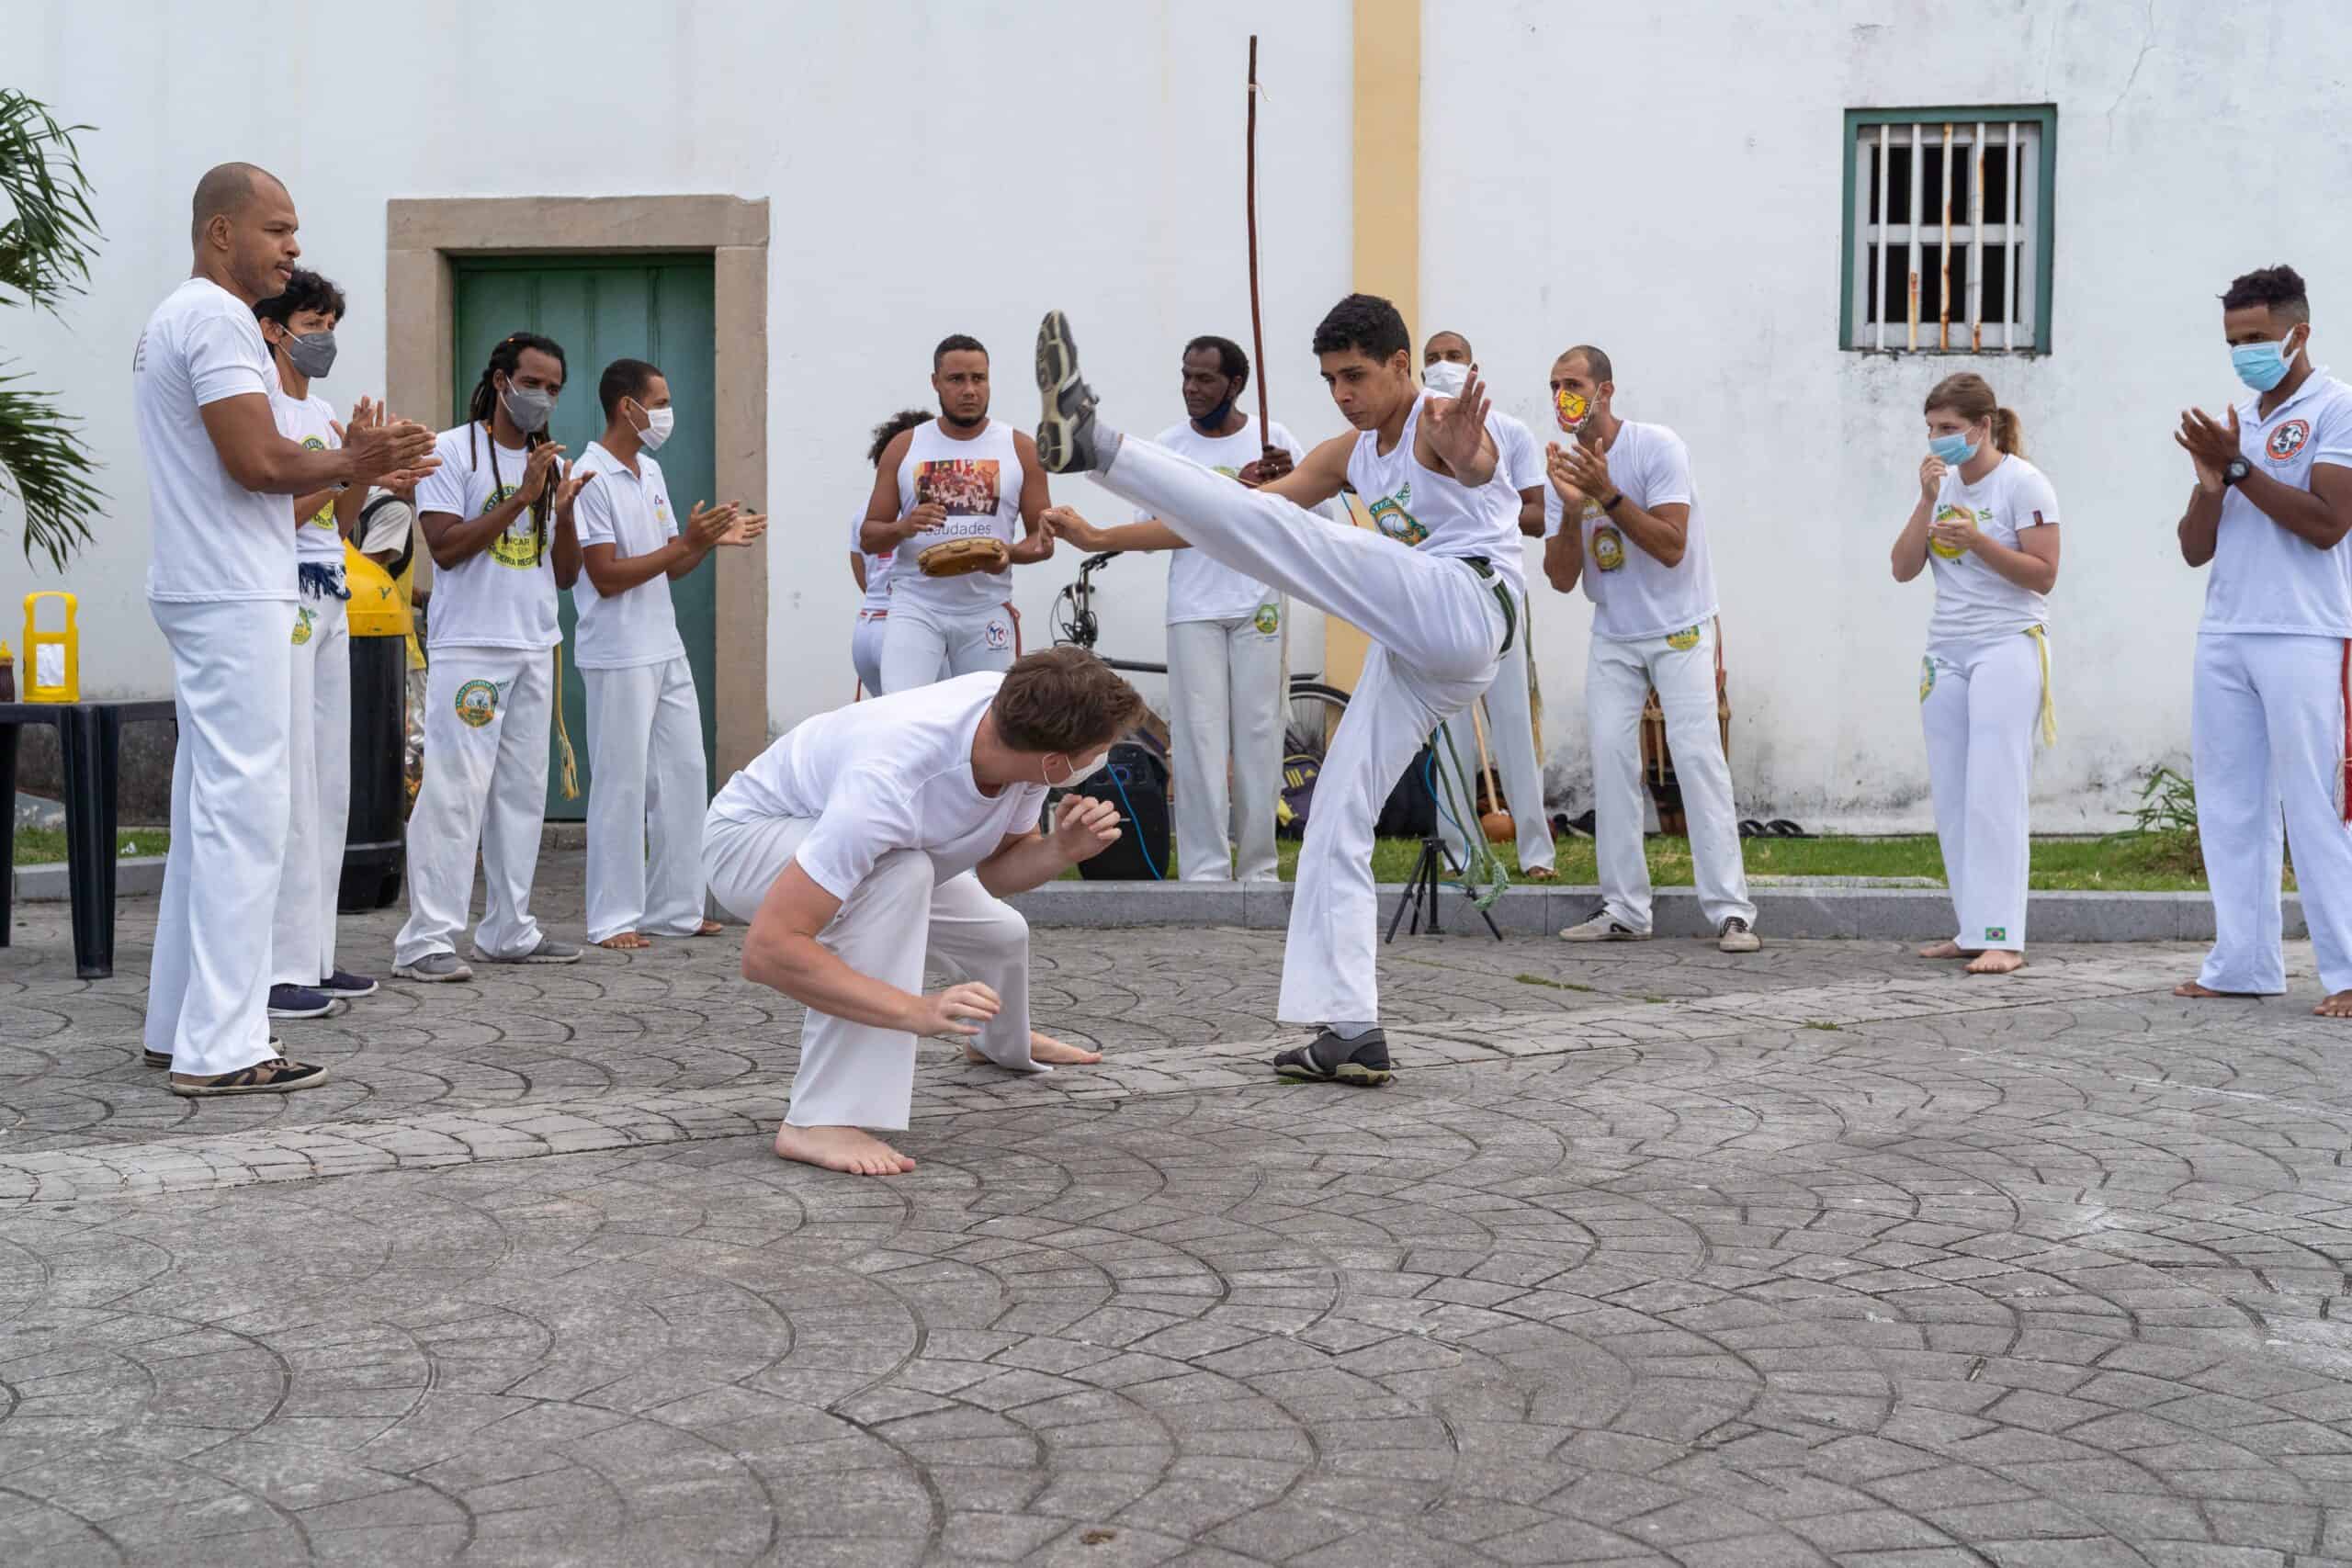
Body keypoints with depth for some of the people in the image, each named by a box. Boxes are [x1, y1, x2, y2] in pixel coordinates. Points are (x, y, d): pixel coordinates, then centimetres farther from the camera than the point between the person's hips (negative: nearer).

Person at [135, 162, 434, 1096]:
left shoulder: (176, 320, 20)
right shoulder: (217, 319, -13)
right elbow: (257, 461, -22)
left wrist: (350, 464, 10)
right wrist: (351, 464, -5)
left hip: (202, 593, 11)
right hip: (234, 598, -11)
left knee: (208, 811, 14)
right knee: (243, 814, -10)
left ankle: (179, 1026, 19)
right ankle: (219, 1049, -9)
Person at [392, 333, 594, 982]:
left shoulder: (548, 465, 17)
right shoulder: (454, 451, -2)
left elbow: (566, 574, 14)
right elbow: (446, 546, -13)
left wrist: (564, 509, -3)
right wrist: (521, 497, -15)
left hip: (535, 649, 7)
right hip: (468, 646, -7)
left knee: (523, 792, 8)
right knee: (456, 789, -12)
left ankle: (509, 931, 15)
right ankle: (427, 940, -12)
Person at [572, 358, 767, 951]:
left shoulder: (651, 473, 13)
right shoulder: (591, 478, -13)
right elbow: (606, 576, -17)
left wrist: (712, 539, 0)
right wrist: (687, 541, -19)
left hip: (666, 650, 8)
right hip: (618, 656, -8)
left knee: (683, 775, 9)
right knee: (622, 785, -3)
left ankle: (674, 908, 17)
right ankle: (615, 919, 4)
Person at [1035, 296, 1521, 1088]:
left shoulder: (1443, 421, -1)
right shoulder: (1351, 454, 23)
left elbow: (1476, 463, -26)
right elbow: (1255, 501, 19)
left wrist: (1467, 458, -53)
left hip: (1465, 606, -9)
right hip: (1414, 652, 9)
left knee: (1277, 526, -24)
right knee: (1336, 826, 2)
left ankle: (1095, 445, -36)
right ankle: (1353, 1032, -2)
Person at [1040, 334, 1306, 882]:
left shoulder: (1272, 438, 3)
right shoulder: (1167, 446, 5)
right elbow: (1148, 529, 7)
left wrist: (1290, 479, -15)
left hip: (1259, 607, 0)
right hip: (1193, 610, 0)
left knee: (1259, 737, 1)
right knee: (1199, 739, -4)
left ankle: (1258, 868, 10)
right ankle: (1204, 872, -2)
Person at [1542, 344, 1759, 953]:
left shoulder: (1658, 447, -15)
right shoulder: (1561, 467, -1)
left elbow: (1672, 548, -23)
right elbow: (1562, 579, -5)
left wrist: (1608, 494, -30)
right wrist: (1573, 510, -22)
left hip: (1679, 628, -5)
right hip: (1612, 637, 5)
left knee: (1697, 753, -12)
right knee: (1610, 758, -2)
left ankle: (1730, 911, -12)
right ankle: (1624, 909, 4)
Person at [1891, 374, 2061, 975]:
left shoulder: (2022, 483, -6)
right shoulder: (1942, 482, 11)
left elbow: (2043, 574, -11)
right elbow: (1903, 569, 5)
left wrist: (1976, 540, -21)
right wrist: (1927, 500, -5)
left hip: (2008, 648, -7)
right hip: (1947, 650, 7)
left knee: (1993, 792, -12)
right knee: (1951, 797, 5)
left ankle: (2001, 936, -12)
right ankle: (1972, 930, 10)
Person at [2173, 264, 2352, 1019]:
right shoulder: (2234, 421, 18)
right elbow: (2195, 548, 15)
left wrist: (2239, 467, -12)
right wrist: (2211, 478, -3)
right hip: (2224, 637, 7)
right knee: (2228, 804, 5)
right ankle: (2243, 964, 10)